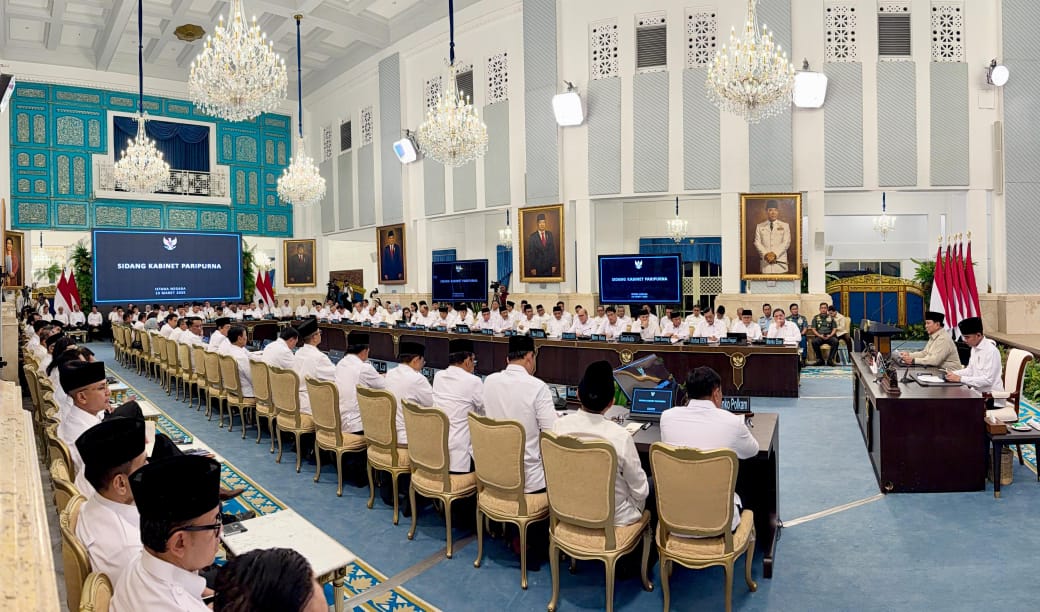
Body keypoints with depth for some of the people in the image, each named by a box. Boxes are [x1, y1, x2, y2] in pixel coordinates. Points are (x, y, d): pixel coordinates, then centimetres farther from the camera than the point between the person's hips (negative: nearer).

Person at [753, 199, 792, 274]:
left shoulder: (785, 226, 11)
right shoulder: (760, 226, 12)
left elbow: (786, 242, 0)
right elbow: (757, 243, 3)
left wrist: (775, 254, -14)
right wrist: (766, 254, -14)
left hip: (780, 263, 0)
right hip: (766, 263, 0)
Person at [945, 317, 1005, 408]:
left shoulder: (991, 351, -19)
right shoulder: (974, 348, 7)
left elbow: (988, 380, -23)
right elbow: (970, 370, 18)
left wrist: (960, 379, -26)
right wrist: (953, 373, 1)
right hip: (979, 393, 8)